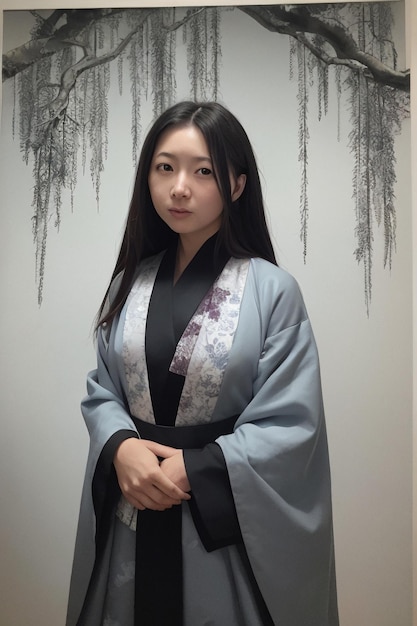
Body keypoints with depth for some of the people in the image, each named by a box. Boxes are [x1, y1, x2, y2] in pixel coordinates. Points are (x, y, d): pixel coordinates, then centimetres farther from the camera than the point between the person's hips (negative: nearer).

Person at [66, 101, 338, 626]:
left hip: (229, 530, -3)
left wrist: (190, 469, -18)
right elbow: (101, 390, 5)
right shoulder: (129, 283, 2)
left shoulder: (273, 291, -12)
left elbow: (290, 424, -12)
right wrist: (121, 447, -14)